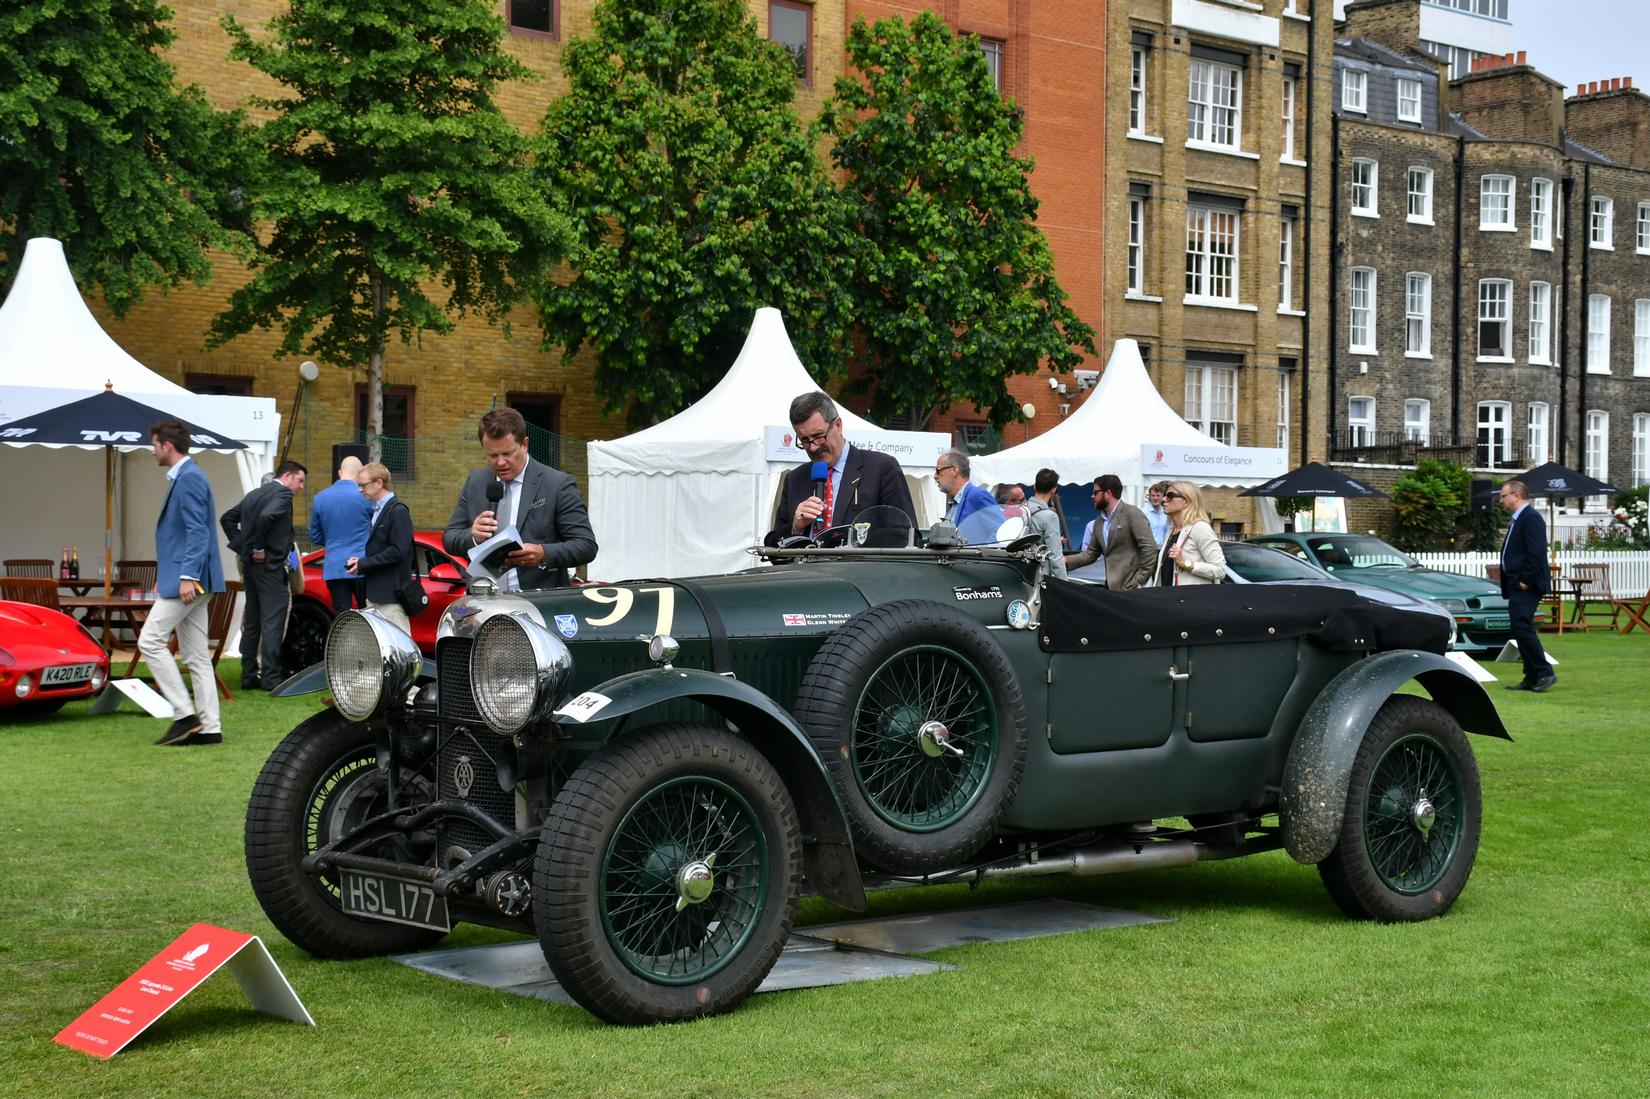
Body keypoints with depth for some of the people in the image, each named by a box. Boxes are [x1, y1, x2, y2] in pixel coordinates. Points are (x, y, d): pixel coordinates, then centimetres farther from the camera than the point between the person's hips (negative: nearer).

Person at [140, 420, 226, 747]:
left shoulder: (189, 478, -13)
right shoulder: (183, 477, 19)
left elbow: (197, 532, -21)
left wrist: (187, 576, -26)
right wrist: (164, 577, 25)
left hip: (187, 580, -10)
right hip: (190, 580, 10)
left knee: (150, 641, -9)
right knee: (196, 656, 8)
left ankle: (185, 714, -8)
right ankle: (208, 728, 8)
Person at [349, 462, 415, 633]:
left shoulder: (398, 511, -12)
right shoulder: (377, 510, 17)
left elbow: (398, 551, -19)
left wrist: (363, 564, -15)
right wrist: (360, 562, 3)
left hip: (391, 593, -9)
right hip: (374, 593, 9)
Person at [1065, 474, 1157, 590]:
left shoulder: (1133, 514, -8)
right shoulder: (1099, 522, 15)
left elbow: (1150, 548, -13)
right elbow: (1091, 554, 19)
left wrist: (1140, 581, -15)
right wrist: (1067, 561, 4)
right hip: (1112, 587, 7)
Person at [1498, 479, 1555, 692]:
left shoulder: (1531, 518, -12)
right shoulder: (1516, 520, 19)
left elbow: (1537, 552, -22)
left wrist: (1526, 580, -20)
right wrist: (1508, 585, 15)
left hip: (1526, 586, -11)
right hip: (1517, 585, 11)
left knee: (1522, 628, -15)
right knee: (1521, 630, 10)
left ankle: (1544, 673, -10)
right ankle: (1532, 678, 13)